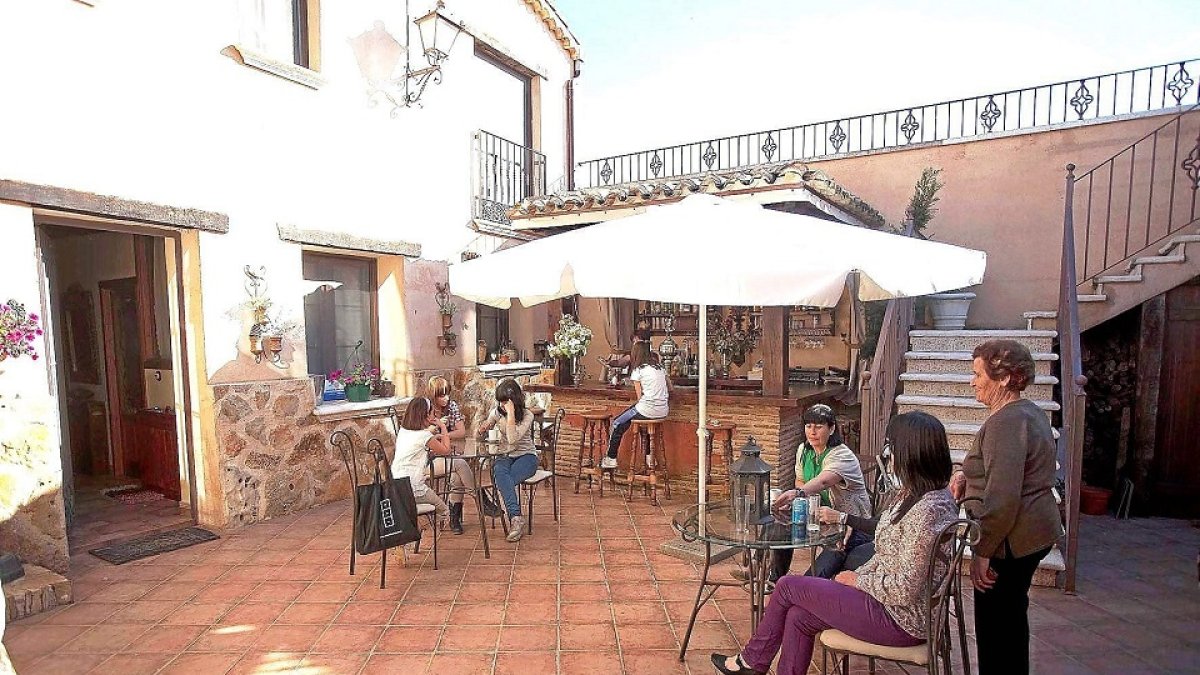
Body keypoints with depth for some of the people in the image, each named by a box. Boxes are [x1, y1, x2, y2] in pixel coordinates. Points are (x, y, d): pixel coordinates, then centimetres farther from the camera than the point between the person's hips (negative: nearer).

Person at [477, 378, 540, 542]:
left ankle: (514, 519, -30)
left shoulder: (527, 416, -10)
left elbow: (513, 439, -24)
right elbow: (482, 434, 18)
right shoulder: (497, 413, 5)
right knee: (500, 472, -35)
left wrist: (511, 414, -26)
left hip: (526, 456, -3)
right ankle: (516, 517, -43)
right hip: (505, 456, 3)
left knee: (503, 481, -33)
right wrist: (484, 429, -6)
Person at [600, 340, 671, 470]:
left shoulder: (638, 370, -5)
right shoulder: (659, 367, 14)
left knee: (617, 424, 12)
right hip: (663, 411, 7)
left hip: (648, 410, -7)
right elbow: (669, 388, 18)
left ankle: (611, 459, 17)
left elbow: (640, 396, -4)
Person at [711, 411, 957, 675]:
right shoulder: (935, 496, 5)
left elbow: (904, 591, -26)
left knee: (788, 586, 0)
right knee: (799, 617, 4)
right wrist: (854, 576, 4)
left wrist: (856, 580, -10)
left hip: (899, 620, -9)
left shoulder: (925, 510, -28)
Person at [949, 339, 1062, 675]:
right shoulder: (1029, 411, 10)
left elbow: (1002, 499, -28)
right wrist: (969, 475, 3)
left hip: (1012, 540, -10)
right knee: (1012, 615, 24)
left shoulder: (1005, 421, -23)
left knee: (995, 625, 2)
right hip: (1034, 532, 10)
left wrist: (982, 552, -21)